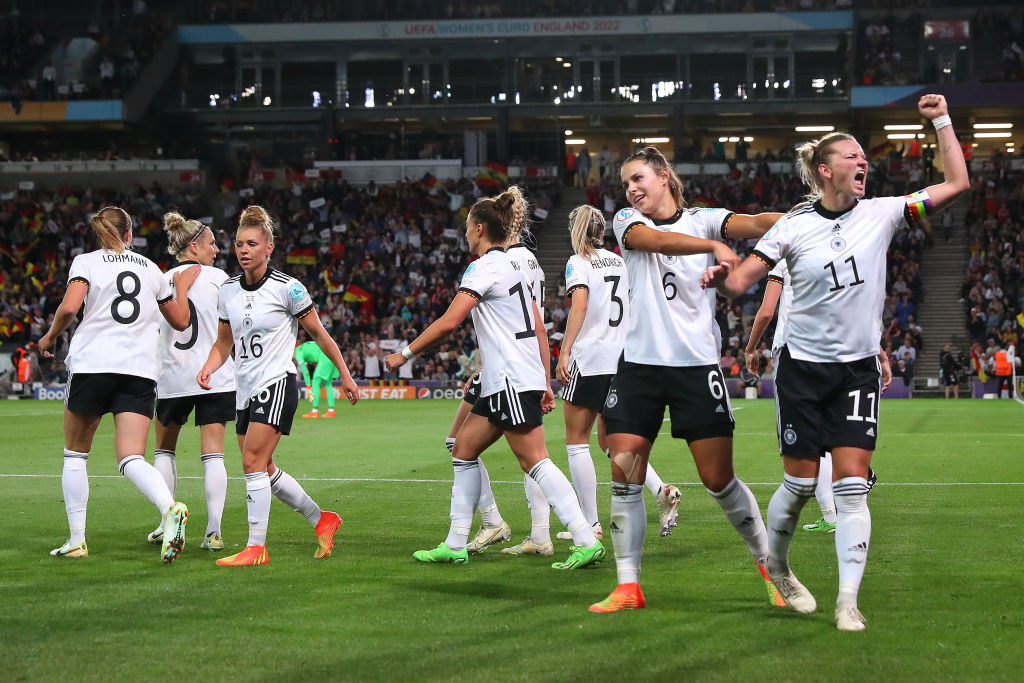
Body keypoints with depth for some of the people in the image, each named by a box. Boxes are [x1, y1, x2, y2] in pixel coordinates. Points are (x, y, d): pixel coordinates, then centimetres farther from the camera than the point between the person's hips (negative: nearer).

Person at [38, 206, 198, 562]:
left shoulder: (86, 262, 5)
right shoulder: (150, 268, 17)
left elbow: (69, 307, -12)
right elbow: (180, 320, 24)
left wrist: (49, 337, 5)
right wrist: (182, 288, 40)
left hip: (92, 363, -2)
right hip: (141, 369, 2)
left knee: (75, 453, 15)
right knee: (132, 459, -5)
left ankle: (77, 540, 13)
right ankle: (170, 509, -35)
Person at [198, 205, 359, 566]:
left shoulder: (287, 288, -10)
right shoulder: (228, 290, 6)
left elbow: (318, 333, -2)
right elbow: (225, 342, 16)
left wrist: (345, 375, 1)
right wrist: (208, 368, -3)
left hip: (277, 383, -7)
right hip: (245, 388, 7)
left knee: (253, 462, -15)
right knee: (264, 470, 9)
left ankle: (256, 547, -8)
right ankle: (322, 519, 27)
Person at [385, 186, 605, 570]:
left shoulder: (486, 266, -9)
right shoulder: (512, 266, 19)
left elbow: (448, 323, -16)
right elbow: (539, 329, 18)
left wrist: (405, 354, -7)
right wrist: (546, 382, 19)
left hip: (511, 380, -10)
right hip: (503, 383, 10)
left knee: (534, 461, -12)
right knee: (464, 449, 12)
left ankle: (586, 541, -16)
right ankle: (455, 545, 13)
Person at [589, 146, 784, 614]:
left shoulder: (702, 220, 4)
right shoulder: (628, 222, 7)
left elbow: (755, 224, -15)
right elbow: (658, 240, -15)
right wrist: (713, 246, -32)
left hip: (697, 365, -2)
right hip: (639, 364, 2)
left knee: (719, 479, -2)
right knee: (624, 474, -3)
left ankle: (771, 566, 17)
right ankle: (628, 587, 5)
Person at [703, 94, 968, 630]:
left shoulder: (881, 214, 0)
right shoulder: (794, 227, -6)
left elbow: (956, 184, 2)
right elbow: (741, 280, -6)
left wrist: (942, 121, -1)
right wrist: (720, 278, -29)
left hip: (858, 369, 2)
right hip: (803, 366, -1)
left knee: (852, 484, -7)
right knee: (799, 483, 3)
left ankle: (848, 600, -4)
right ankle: (776, 565, 31)